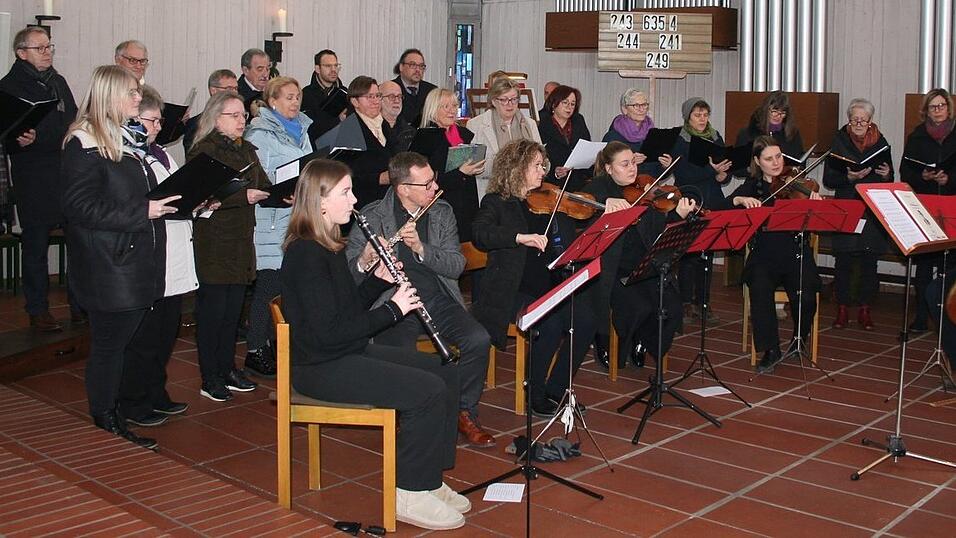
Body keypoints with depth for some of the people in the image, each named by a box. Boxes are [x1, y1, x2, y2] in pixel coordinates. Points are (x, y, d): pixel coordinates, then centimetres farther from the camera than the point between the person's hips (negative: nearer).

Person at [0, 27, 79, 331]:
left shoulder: (59, 82, 16)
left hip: (69, 172, 5)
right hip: (33, 180, -5)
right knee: (36, 246, 3)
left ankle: (81, 306, 15)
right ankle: (38, 311, 13)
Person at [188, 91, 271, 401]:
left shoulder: (247, 150, 15)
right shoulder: (203, 151, -9)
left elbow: (263, 187, 15)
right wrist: (243, 197, -23)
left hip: (241, 240, 7)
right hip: (213, 243, -7)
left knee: (234, 307, 12)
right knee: (213, 308, -2)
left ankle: (227, 369, 24)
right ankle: (210, 379, 6)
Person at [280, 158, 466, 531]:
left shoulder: (329, 246, 11)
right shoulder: (306, 254, -20)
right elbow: (329, 331, -25)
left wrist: (380, 279, 0)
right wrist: (392, 309, -17)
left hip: (351, 352, 10)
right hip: (322, 368, -10)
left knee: (445, 374, 5)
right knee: (427, 391, -20)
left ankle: (428, 480, 12)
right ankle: (410, 496, -6)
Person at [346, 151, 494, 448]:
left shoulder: (442, 212, 9)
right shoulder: (372, 216, -2)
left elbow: (456, 266, 0)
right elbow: (349, 272, -5)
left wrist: (421, 248, -17)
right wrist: (364, 263, -29)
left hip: (437, 298, 4)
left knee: (478, 339, -22)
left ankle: (465, 413, -1)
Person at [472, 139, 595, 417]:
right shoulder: (497, 203, 3)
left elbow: (576, 242, 17)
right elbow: (480, 233, -18)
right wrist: (520, 237, -31)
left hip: (552, 287, 5)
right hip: (515, 290, -5)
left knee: (585, 319, -20)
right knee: (550, 325, -29)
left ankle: (556, 388, -2)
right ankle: (535, 394, -7)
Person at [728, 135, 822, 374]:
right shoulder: (752, 186, 11)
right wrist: (741, 199, -23)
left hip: (795, 254, 0)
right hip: (763, 255, 0)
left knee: (805, 298, -25)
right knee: (760, 290, -31)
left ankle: (798, 341, 9)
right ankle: (770, 350, -16)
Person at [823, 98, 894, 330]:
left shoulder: (880, 143, 7)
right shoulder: (839, 142, 2)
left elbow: (889, 179, 14)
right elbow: (828, 180, 0)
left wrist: (886, 174, -8)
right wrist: (849, 178, -17)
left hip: (874, 212, 2)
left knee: (870, 262, 2)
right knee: (844, 261, -3)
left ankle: (865, 310, 13)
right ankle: (842, 309, 8)